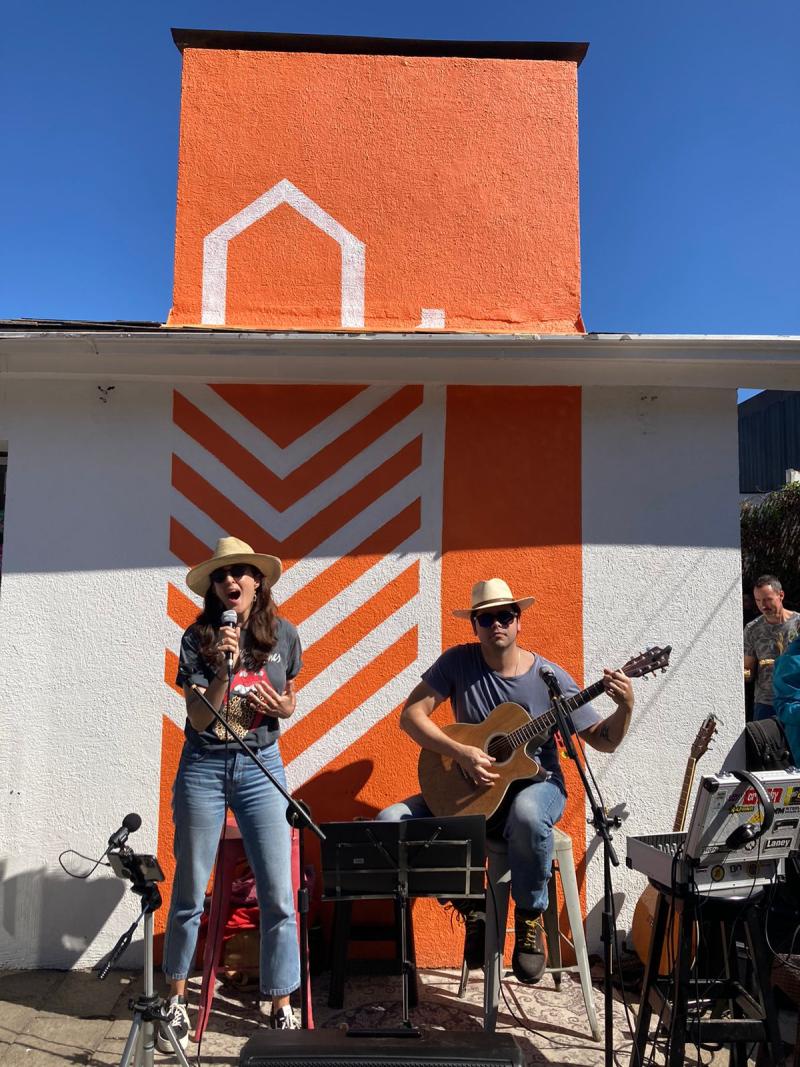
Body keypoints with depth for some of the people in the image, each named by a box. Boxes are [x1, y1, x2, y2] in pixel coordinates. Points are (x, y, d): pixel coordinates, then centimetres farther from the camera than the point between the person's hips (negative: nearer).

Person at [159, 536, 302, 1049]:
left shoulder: (283, 634, -1)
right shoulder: (198, 637, -6)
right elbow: (198, 718, -10)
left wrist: (283, 707, -9)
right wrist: (226, 667, -23)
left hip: (261, 768, 1)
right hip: (203, 768, 0)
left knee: (278, 895, -2)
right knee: (190, 892, 10)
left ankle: (282, 1009, 14)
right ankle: (177, 1001, 30)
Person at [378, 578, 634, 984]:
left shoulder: (549, 677, -7)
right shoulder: (458, 662, -5)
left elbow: (603, 740, -3)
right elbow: (411, 715, -11)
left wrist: (625, 707, -24)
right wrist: (461, 753, -23)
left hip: (535, 783, -3)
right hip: (469, 790, 3)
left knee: (527, 816, -40)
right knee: (391, 822, -17)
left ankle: (530, 917, -10)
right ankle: (471, 908, 2)